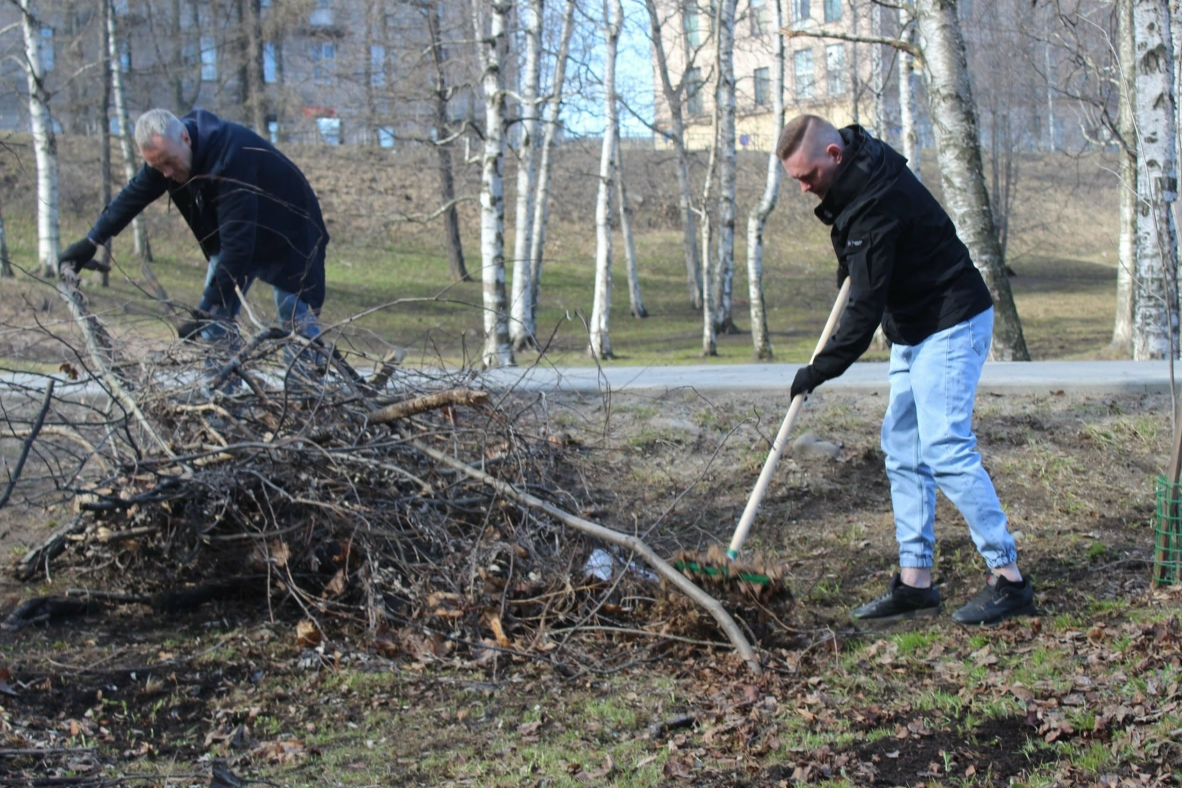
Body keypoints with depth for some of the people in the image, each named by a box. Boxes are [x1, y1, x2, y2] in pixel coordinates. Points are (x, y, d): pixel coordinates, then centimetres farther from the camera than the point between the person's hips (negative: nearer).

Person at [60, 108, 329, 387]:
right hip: (235, 237, 7)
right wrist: (91, 241, 10)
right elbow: (135, 193, 5)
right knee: (216, 320, -1)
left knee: (297, 323, -11)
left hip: (287, 235, -7)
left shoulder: (230, 157, -39)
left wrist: (204, 312, -40)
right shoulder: (167, 149, -14)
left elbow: (237, 245, -40)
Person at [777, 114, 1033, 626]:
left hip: (951, 326, -10)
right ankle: (915, 583, 9)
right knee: (903, 452, 7)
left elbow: (866, 305, -28)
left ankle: (1009, 579, -10)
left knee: (945, 450, -16)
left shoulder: (875, 202, -27)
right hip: (913, 330, 10)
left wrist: (824, 368, -24)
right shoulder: (862, 159, 3)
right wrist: (848, 261, 16)